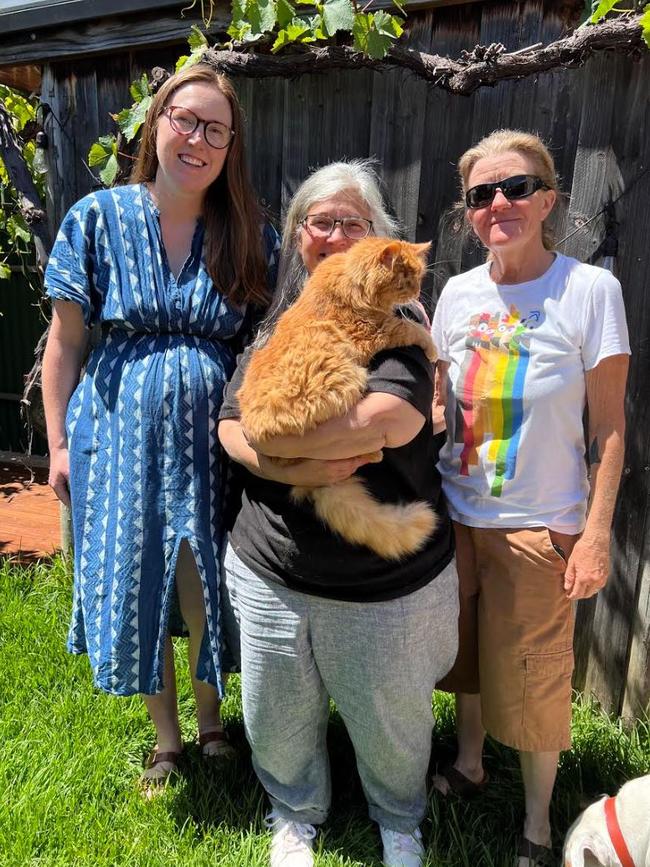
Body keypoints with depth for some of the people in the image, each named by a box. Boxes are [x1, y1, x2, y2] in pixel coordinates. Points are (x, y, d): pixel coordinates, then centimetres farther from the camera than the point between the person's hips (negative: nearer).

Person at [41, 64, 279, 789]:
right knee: (136, 588, 10)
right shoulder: (98, 217, 0)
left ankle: (210, 722, 38)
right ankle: (165, 736, 36)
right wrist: (59, 442, 0)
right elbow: (64, 342, 2)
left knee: (204, 589, 8)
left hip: (213, 435, 0)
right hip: (121, 430, 1)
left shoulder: (250, 235, 2)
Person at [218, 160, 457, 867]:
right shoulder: (276, 324, 5)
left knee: (391, 721, 18)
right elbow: (230, 424, -3)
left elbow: (392, 418, -27)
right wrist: (299, 469, -22)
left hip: (387, 583, -3)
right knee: (278, 718, 20)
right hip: (272, 570, 3)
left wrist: (269, 442, -16)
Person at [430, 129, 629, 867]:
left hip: (540, 524, -4)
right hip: (456, 515, 4)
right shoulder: (458, 293, 1)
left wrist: (597, 532, -11)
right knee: (467, 652, 20)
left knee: (533, 677, 10)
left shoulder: (590, 290, -10)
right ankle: (468, 764, 46)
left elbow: (608, 427, -8)